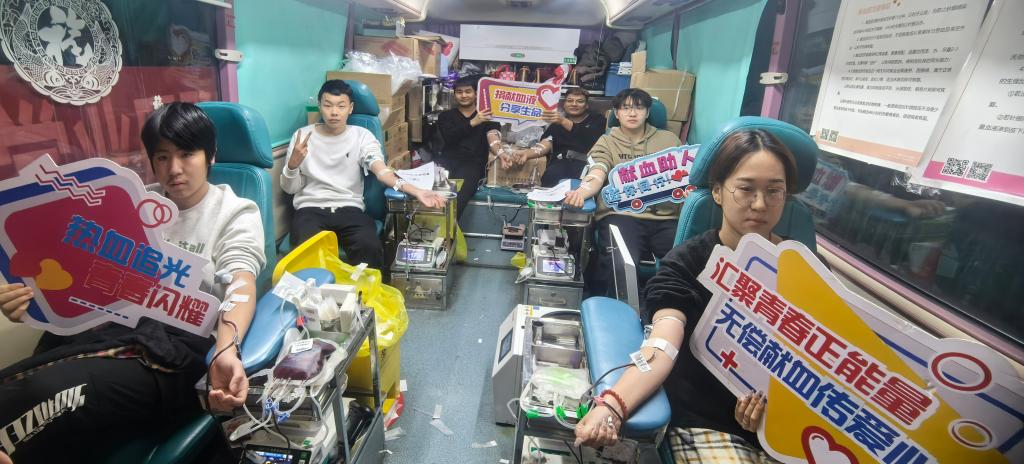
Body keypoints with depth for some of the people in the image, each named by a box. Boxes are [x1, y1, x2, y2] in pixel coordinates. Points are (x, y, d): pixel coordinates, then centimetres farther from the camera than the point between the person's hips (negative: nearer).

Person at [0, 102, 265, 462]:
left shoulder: (236, 213, 3)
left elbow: (241, 287, -12)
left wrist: (226, 350, -32)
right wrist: (35, 299, -9)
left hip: (177, 347, -5)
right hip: (115, 328, 5)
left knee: (42, 394, -30)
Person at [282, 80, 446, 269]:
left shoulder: (362, 136, 5)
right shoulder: (303, 135, 7)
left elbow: (381, 169, -13)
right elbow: (289, 188, 9)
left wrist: (414, 190, -32)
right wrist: (293, 164, -15)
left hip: (350, 209, 0)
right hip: (310, 209, 1)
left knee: (370, 247, -30)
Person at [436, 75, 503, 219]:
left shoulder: (488, 116, 17)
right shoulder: (446, 115, 20)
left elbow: (492, 134, -4)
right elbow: (449, 137, 1)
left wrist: (500, 153, -26)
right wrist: (473, 123, -8)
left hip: (473, 163, -2)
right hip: (448, 160, 2)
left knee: (456, 200, -31)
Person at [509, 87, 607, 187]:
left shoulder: (597, 120, 20)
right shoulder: (556, 124, 24)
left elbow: (590, 138, -3)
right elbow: (547, 143, 4)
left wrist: (564, 122, -13)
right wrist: (526, 153, -17)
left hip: (589, 163, -1)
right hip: (562, 162, 1)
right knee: (552, 175, -34)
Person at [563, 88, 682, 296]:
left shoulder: (668, 139, 24)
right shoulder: (607, 142, 17)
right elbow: (597, 175, -1)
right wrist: (582, 191, -25)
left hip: (665, 216, 3)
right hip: (621, 214, -2)